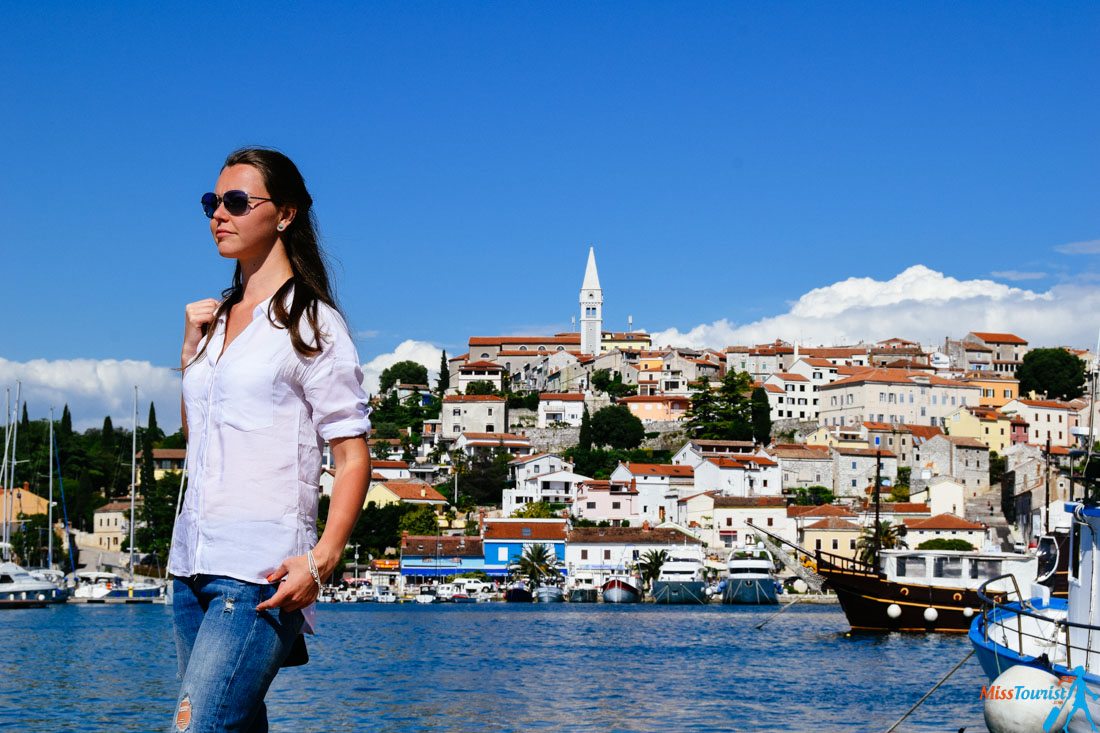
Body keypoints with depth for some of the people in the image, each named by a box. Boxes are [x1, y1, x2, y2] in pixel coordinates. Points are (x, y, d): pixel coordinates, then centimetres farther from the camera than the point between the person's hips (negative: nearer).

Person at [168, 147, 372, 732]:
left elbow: (353, 457, -6)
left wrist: (321, 558, -20)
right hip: (194, 561, 7)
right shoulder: (216, 319, 19)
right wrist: (191, 348, 16)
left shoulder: (310, 323, -1)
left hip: (262, 570, -7)